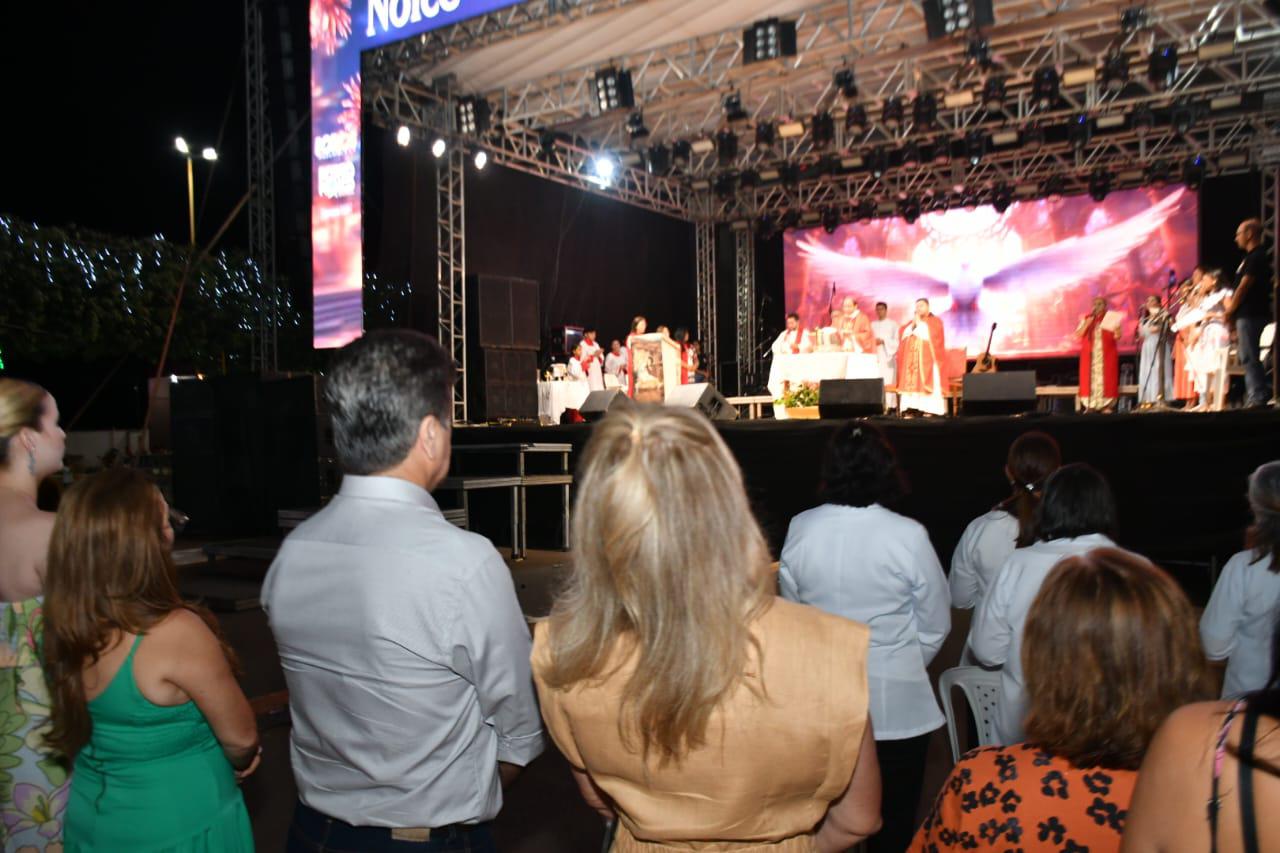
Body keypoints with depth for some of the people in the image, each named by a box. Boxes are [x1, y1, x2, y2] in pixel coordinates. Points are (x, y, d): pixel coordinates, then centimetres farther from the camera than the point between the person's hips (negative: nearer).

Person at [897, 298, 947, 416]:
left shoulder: (935, 321, 4)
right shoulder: (912, 322, 22)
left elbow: (929, 334, -13)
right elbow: (903, 334, 12)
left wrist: (919, 323, -6)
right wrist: (913, 324, 0)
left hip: (927, 359, -5)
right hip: (911, 360, 5)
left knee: (926, 383, -11)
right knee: (911, 383, -5)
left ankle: (929, 409, -12)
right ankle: (913, 408, -8)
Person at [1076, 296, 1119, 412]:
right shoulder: (1086, 318, 13)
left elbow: (1117, 336, -2)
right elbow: (1078, 334, 3)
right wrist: (1087, 323, -9)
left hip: (1106, 354, -1)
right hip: (1090, 354, 2)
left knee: (1106, 378, -7)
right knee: (1090, 378, -6)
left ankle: (1106, 405, -7)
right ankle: (1090, 405, -6)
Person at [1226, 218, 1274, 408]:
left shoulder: (1256, 257, -13)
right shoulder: (1255, 256, 18)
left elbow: (1244, 287, -15)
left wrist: (1230, 311, -8)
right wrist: (1232, 310, 16)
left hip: (1251, 314, -10)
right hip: (1248, 313, 10)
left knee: (1249, 356, -10)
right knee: (1247, 356, 13)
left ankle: (1258, 397, -10)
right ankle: (1256, 396, 18)